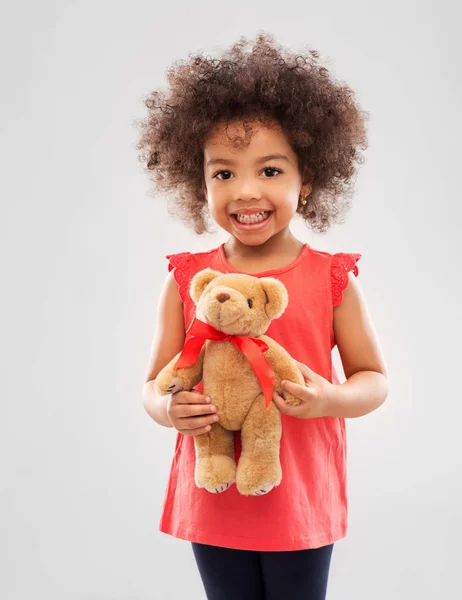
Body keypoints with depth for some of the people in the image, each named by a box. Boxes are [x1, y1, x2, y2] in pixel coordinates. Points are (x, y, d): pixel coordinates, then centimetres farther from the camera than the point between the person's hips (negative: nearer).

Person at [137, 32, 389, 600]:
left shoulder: (332, 279, -7)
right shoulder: (185, 279, -5)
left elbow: (375, 378, 0)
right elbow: (153, 383, 1)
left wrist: (330, 399, -21)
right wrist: (169, 409, -21)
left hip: (302, 501, 0)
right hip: (212, 501, 1)